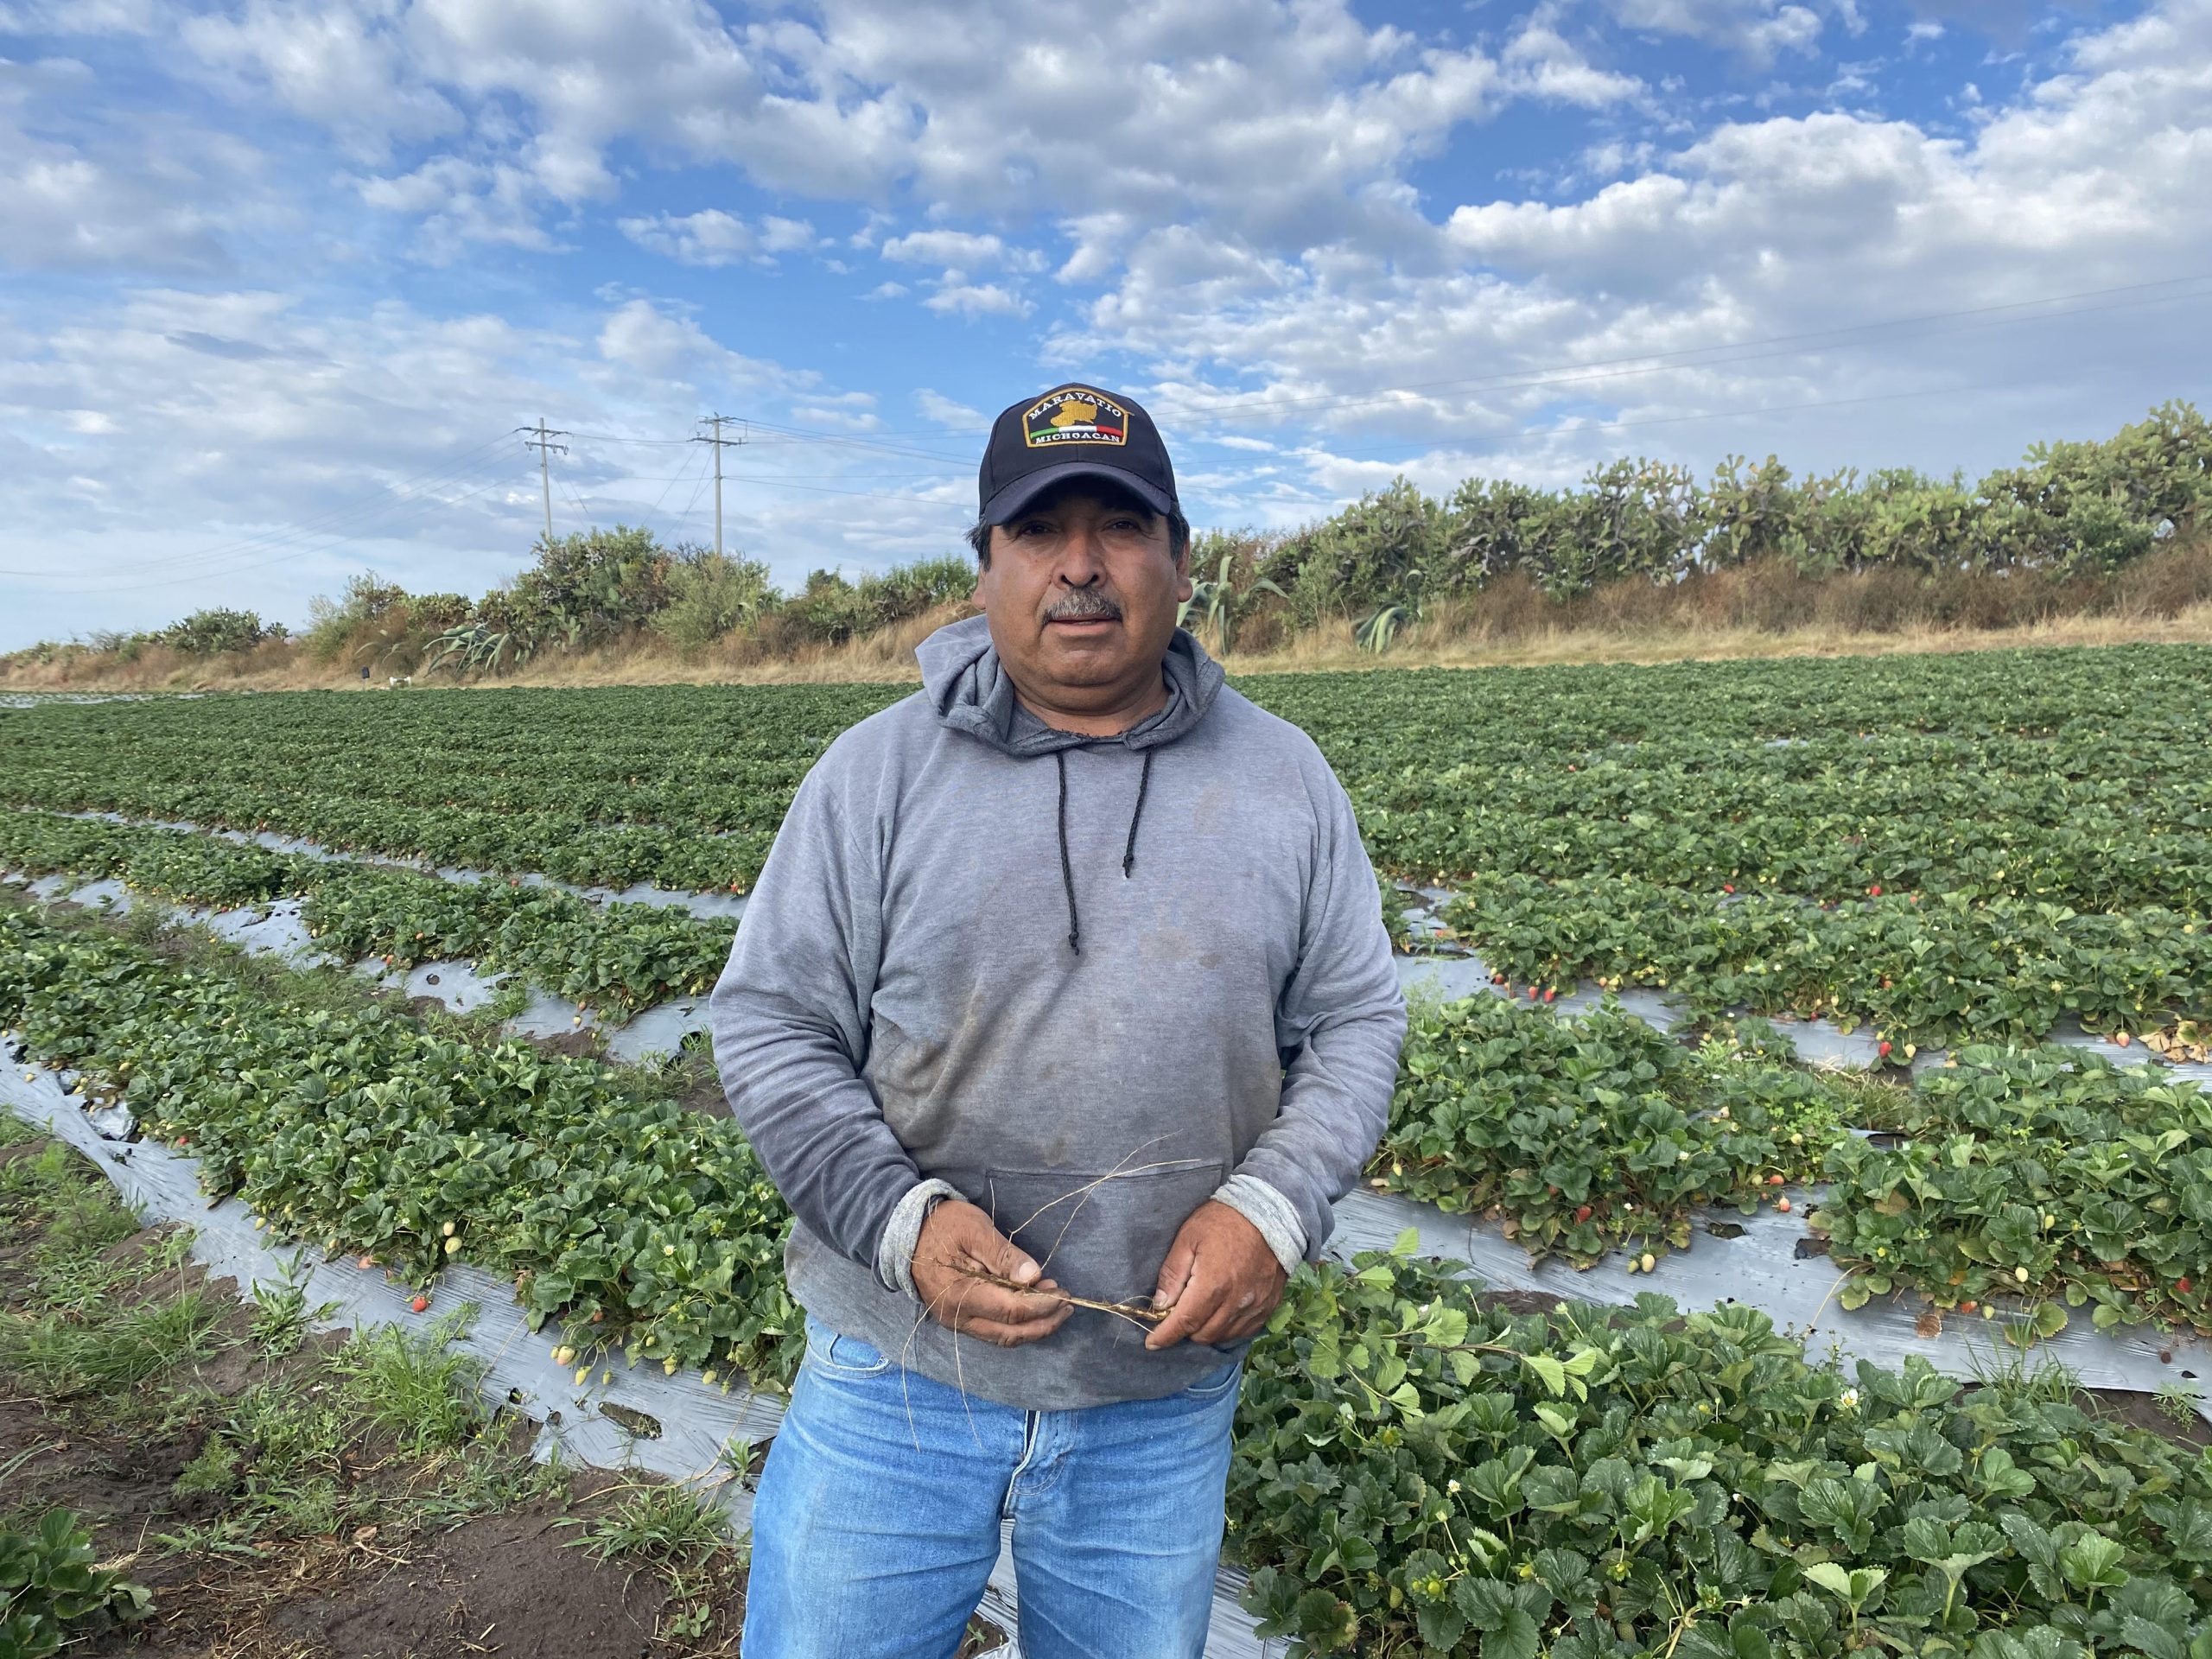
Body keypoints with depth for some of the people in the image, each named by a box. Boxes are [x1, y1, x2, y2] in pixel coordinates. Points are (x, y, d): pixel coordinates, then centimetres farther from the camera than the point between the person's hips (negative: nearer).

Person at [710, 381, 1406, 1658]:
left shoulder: (1284, 781, -1)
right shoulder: (875, 773, -6)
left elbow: (1356, 1025, 3)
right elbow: (769, 1026, -3)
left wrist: (1270, 1206, -14)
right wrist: (901, 1217, -18)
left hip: (1165, 1398, 2)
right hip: (895, 1375, -1)